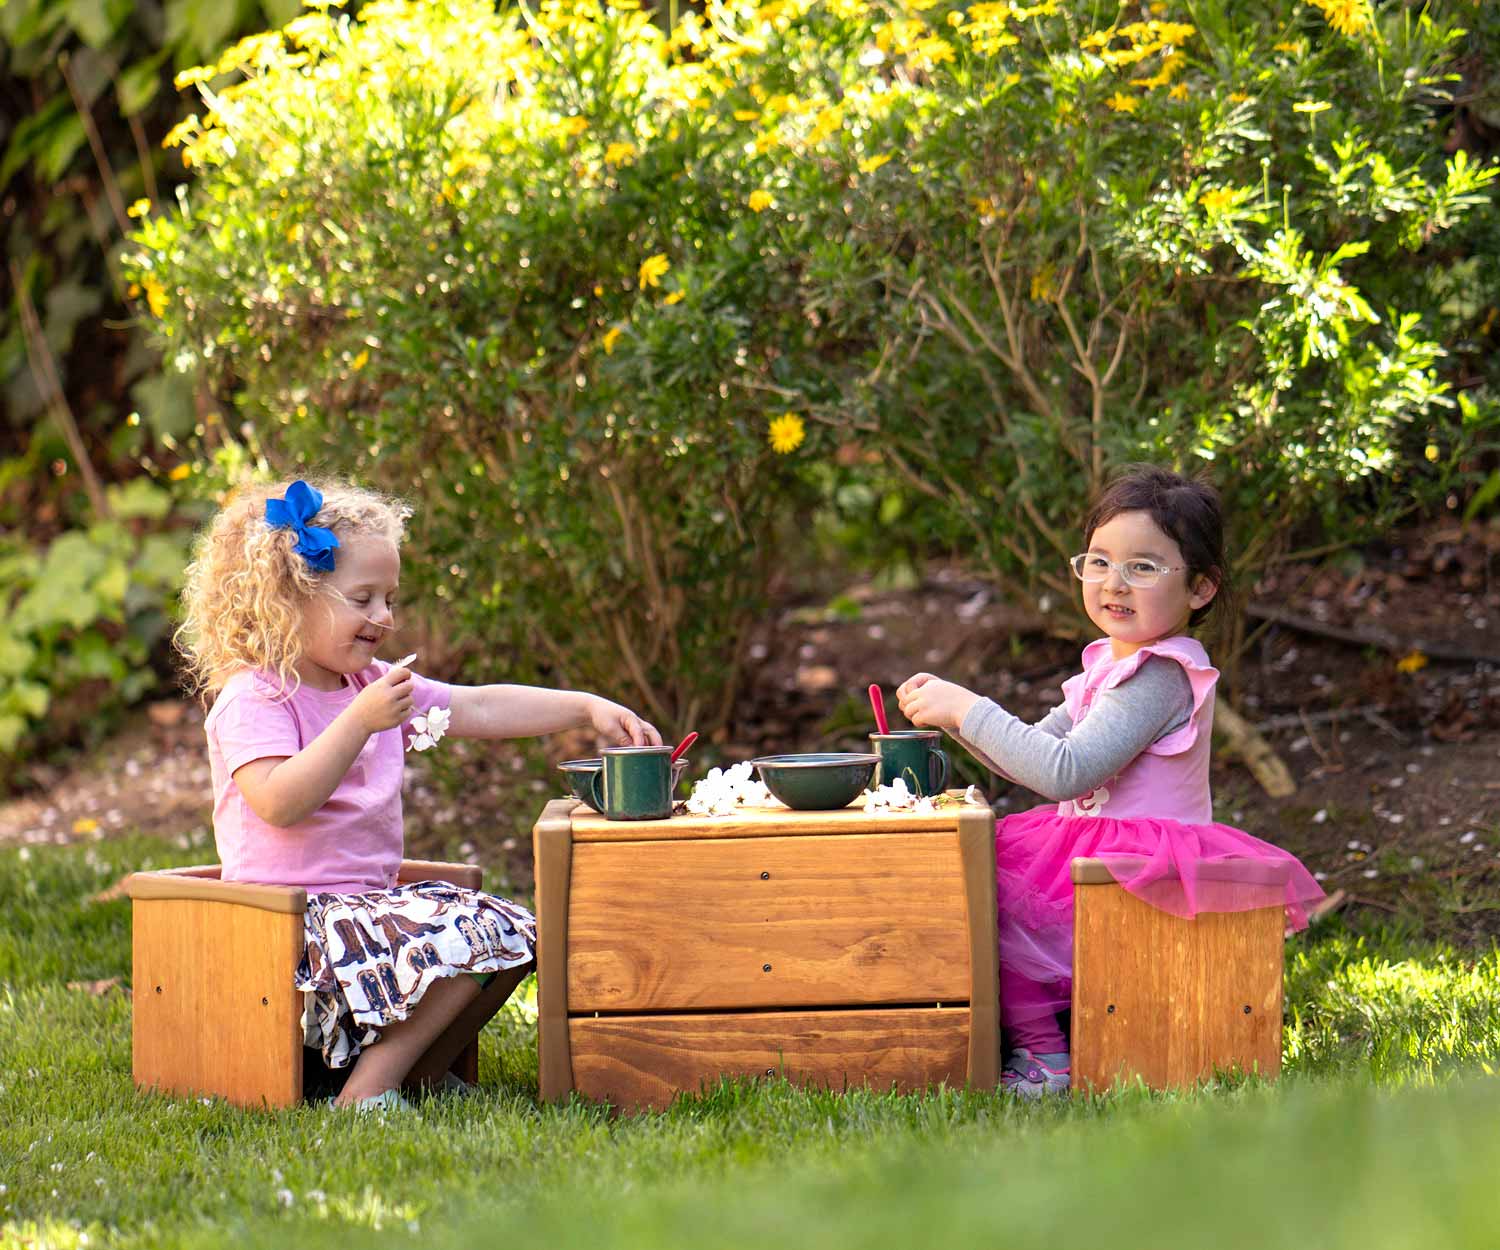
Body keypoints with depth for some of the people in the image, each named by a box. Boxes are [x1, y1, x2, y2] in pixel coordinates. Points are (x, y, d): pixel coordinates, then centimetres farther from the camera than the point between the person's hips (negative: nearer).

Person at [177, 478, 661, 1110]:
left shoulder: (375, 685, 13)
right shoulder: (251, 699, -12)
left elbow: (480, 708, 14)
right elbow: (279, 804, -28)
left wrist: (588, 708, 5)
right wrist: (359, 723, -31)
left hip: (369, 901, 9)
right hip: (296, 919, -9)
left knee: (514, 932, 2)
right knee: (464, 935, -25)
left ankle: (422, 1071, 5)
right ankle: (369, 1090, -20)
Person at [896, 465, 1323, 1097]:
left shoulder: (1160, 678, -21)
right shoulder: (1113, 662, 12)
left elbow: (1066, 772, -29)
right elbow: (1037, 758, 16)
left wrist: (968, 709, -24)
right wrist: (955, 710, 1)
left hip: (1143, 867, -10)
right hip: (1093, 847, 10)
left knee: (993, 886, -11)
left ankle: (1043, 1058, -1)